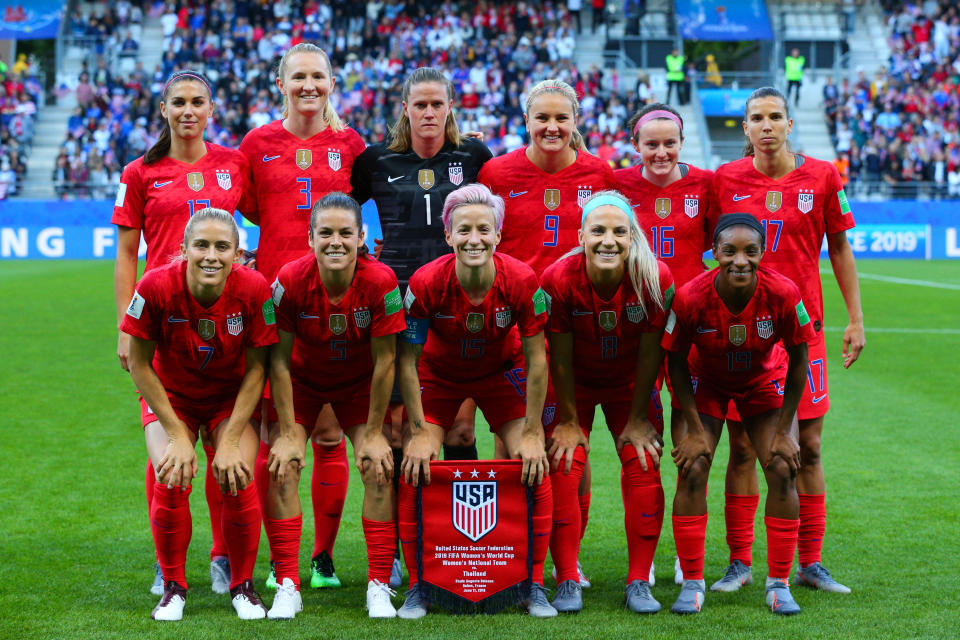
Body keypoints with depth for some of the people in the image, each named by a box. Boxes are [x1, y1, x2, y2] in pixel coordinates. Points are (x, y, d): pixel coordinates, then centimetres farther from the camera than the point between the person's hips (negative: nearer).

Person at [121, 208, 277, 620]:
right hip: (170, 396, 0)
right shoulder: (157, 286, -28)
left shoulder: (254, 289, -26)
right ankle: (173, 587, 3)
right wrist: (177, 435, -15)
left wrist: (231, 440, -16)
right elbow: (139, 364, -15)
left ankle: (243, 586, 6)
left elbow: (256, 369, -14)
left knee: (238, 480, -18)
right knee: (171, 480, -20)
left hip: (232, 397, 0)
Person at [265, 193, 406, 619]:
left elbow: (384, 361, -19)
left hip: (359, 384, 0)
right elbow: (280, 360, -19)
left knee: (379, 468, -13)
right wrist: (288, 434, -17)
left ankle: (379, 587, -3)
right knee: (282, 467, -14)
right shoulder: (290, 281, -28)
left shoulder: (380, 282, -28)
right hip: (302, 381, 0)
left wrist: (374, 434, -15)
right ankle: (287, 586, -7)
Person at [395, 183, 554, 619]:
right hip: (439, 374, 0)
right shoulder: (425, 282, -30)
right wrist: (419, 432, -19)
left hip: (502, 372, 0)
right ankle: (418, 587, 1)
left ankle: (534, 587, 3)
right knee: (414, 468, -13)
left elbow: (535, 360, -18)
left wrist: (532, 433, -17)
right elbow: (407, 361, -18)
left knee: (535, 466, -11)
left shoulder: (522, 280, -28)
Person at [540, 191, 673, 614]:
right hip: (573, 385, -1)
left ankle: (639, 583, 3)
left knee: (643, 469, -6)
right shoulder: (558, 280, -29)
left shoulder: (654, 278, -27)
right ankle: (567, 583, 0)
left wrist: (638, 418, -10)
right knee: (563, 468, -9)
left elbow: (649, 353, -16)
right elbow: (560, 358, -18)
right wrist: (569, 421, -11)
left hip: (629, 383, 1)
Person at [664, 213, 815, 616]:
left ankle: (778, 583, 4)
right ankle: (692, 583, 0)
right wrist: (695, 430, -14)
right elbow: (676, 362, -15)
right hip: (705, 381, -1)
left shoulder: (783, 294, -31)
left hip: (764, 382, 1)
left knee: (783, 471, -10)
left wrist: (783, 429, -12)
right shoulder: (690, 298, -32)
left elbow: (798, 360, -15)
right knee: (691, 471, -13)